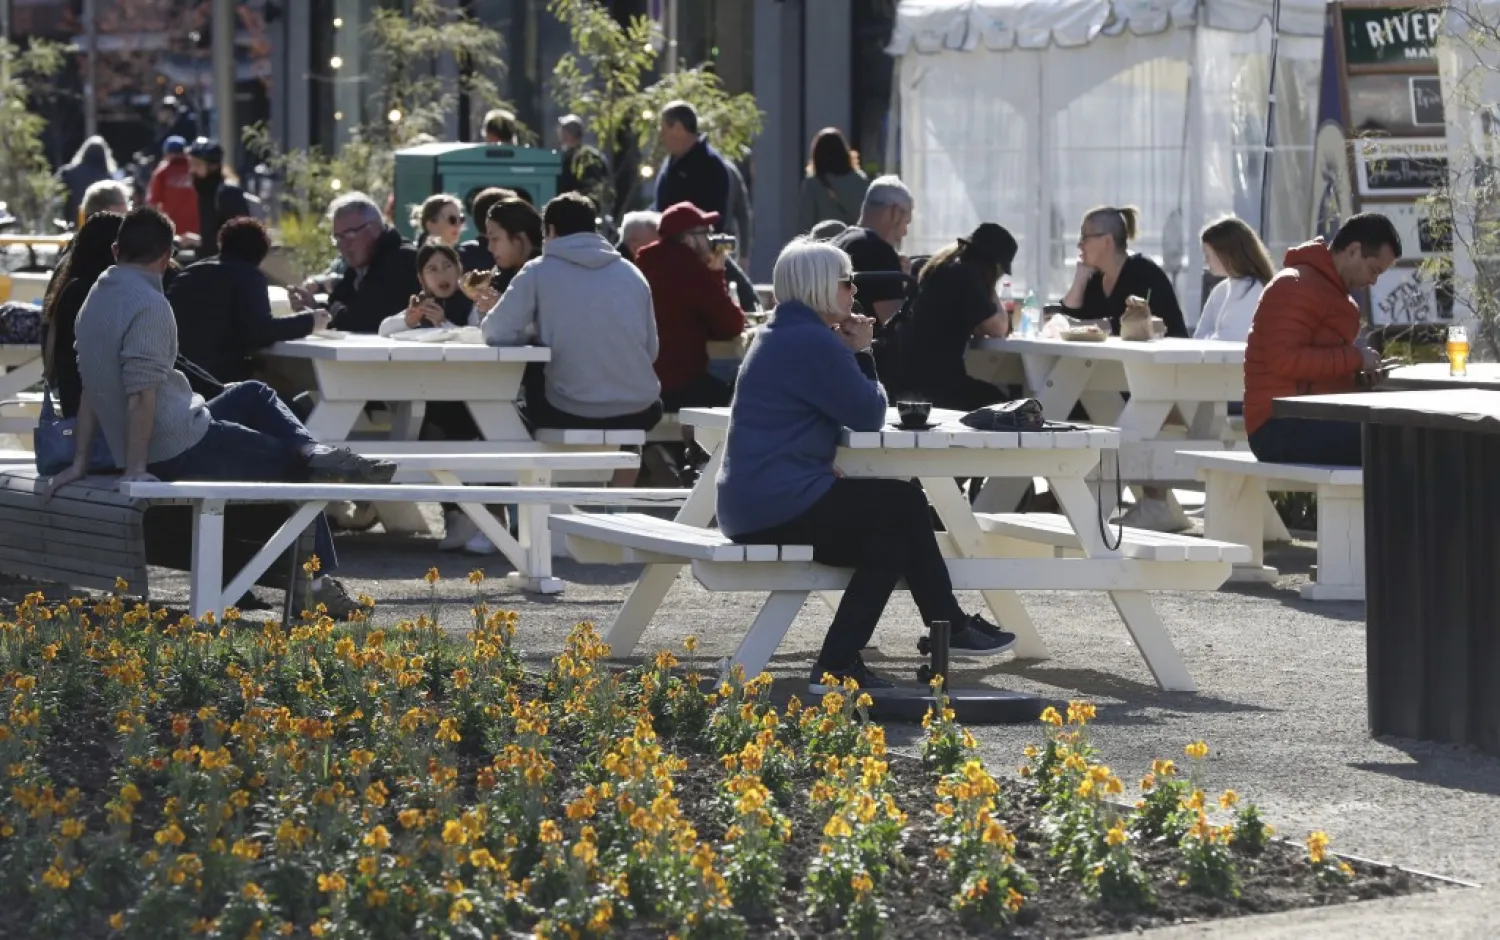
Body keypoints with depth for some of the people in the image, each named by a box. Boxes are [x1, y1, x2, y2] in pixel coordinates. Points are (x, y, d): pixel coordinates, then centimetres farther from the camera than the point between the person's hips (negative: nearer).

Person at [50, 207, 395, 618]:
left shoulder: (98, 299, 9)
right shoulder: (148, 305, -19)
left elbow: (92, 387, 13)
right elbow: (141, 394, -25)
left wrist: (81, 461, 16)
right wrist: (136, 470, -22)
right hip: (182, 449, -9)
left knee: (253, 395, 26)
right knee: (293, 467, 7)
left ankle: (316, 454, 7)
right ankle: (318, 582, 5)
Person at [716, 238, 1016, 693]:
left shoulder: (783, 336, 19)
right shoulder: (813, 342, -16)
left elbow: (856, 411, 21)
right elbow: (869, 416, -10)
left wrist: (855, 354, 5)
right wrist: (861, 354, 1)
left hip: (752, 503, 10)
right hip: (780, 504, -10)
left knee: (890, 544, 9)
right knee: (907, 503, 2)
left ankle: (837, 664, 5)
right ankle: (950, 629, 14)